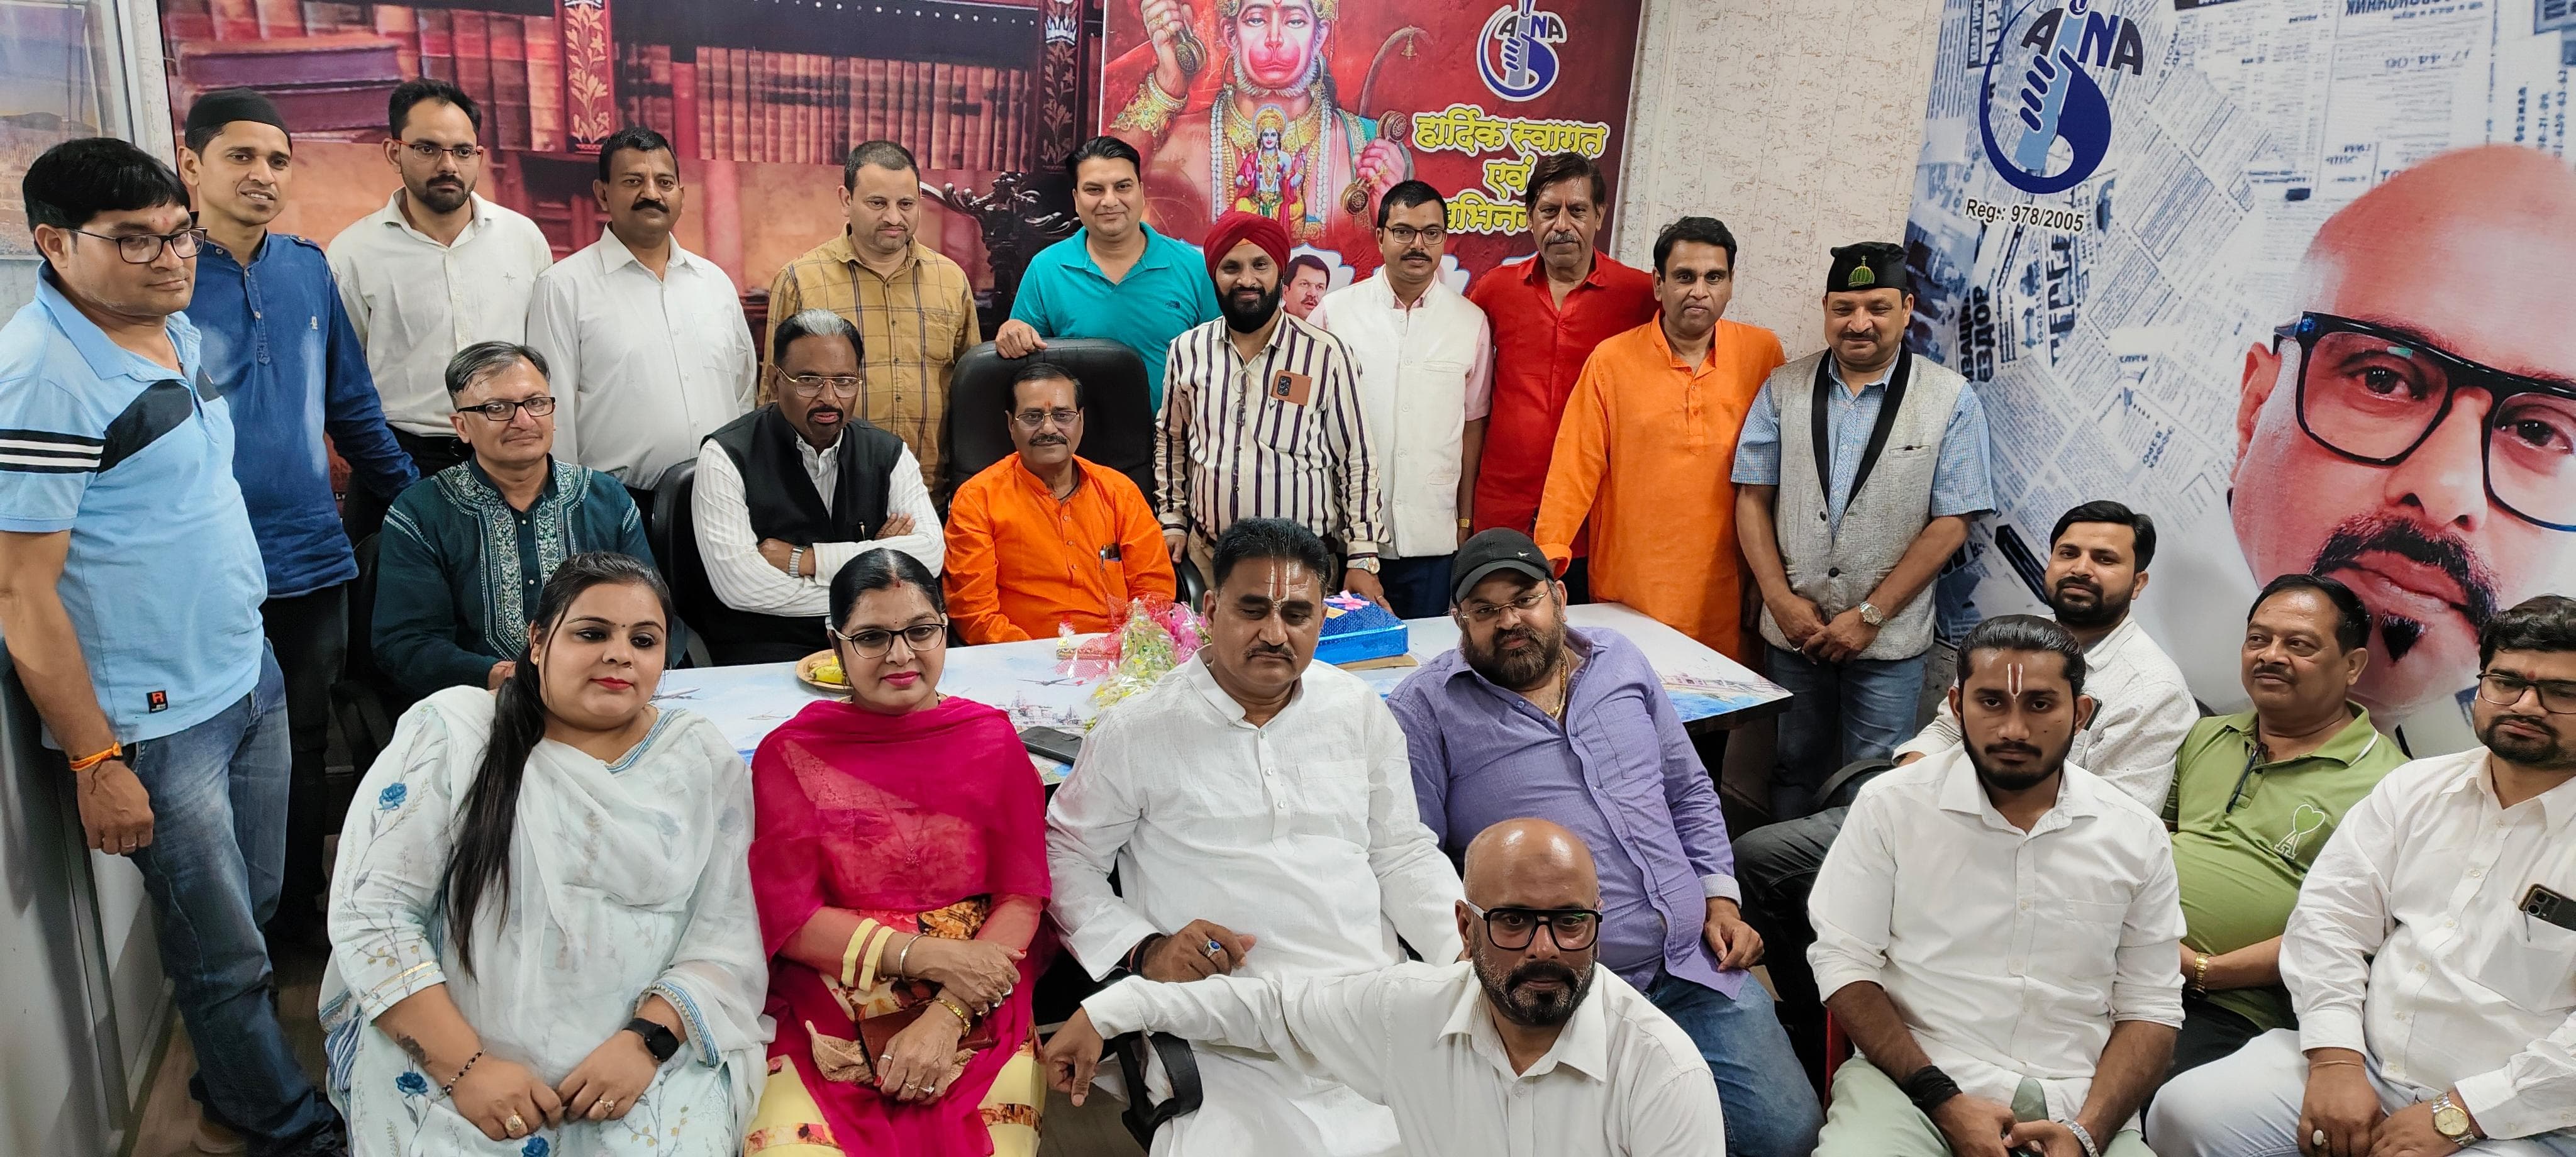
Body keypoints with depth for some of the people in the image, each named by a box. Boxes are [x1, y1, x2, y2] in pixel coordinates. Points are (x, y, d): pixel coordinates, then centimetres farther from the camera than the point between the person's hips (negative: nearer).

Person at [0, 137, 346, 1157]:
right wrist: (96, 763, -17)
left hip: (250, 680, 8)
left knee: (255, 912, 20)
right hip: (152, 725, -8)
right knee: (225, 955, 7)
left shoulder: (177, 330, 5)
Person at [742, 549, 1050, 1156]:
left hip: (975, 1015, 1)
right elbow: (787, 919, -1)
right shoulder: (788, 754, 4)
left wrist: (948, 1015, -13)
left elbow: (1023, 897, 0)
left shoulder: (990, 739, 6)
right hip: (826, 1024, 0)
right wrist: (927, 955, -12)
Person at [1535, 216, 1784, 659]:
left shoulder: (1763, 352, 3)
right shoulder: (1611, 359, -1)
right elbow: (1577, 465, -2)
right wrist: (1549, 553, -11)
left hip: (1725, 591, 1)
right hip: (1629, 590, -1)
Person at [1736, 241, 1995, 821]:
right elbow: (1753, 497, 2)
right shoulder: (1784, 388, 3)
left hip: (1887, 639, -2)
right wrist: (1783, 600, -8)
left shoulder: (1950, 400, -5)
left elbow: (1951, 522, -8)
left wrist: (1870, 615, -11)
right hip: (1794, 627, 2)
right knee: (1793, 771, 14)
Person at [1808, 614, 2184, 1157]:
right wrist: (1946, 1101, -12)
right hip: (1913, 1077, -2)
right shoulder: (1892, 805, -1)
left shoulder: (2136, 836, 6)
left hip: (2071, 1101, 3)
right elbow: (1845, 962, -2)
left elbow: (2150, 1010, 8)